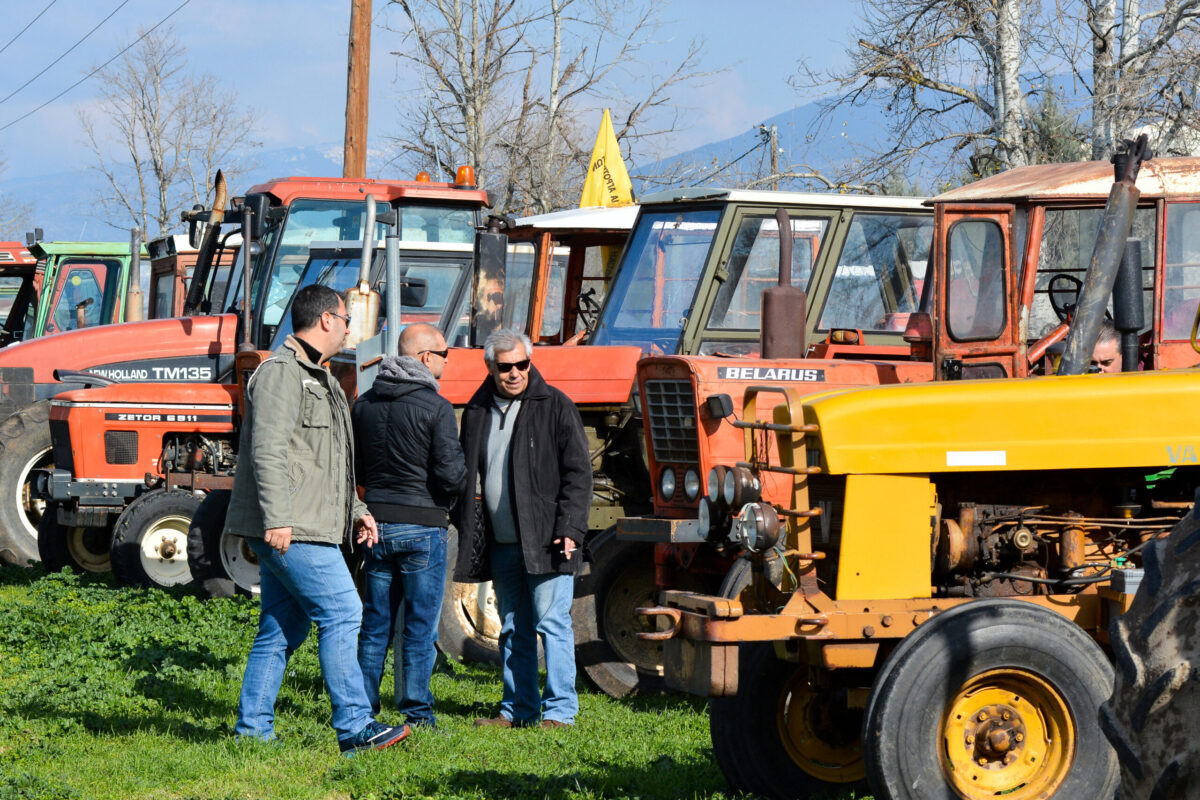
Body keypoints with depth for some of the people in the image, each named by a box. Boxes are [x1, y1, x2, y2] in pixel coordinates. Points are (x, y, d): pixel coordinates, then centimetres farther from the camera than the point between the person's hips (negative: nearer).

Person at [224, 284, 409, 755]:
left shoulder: (317, 378, 23)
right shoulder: (281, 373, -11)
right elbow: (268, 451, -20)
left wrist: (355, 510, 29)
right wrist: (276, 517, -26)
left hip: (301, 527, 11)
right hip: (289, 530, -11)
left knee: (282, 628, 10)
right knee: (340, 613, -12)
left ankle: (252, 729, 12)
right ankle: (355, 728, -12)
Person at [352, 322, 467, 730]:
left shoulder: (365, 404, 6)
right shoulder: (436, 408, -13)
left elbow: (353, 464, 12)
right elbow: (450, 474, -16)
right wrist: (459, 479, 5)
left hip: (377, 525, 5)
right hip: (422, 526, -5)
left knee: (375, 622, 12)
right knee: (420, 624, 1)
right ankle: (417, 713, 3)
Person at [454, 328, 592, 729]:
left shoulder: (555, 407, -3)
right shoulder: (477, 411, 12)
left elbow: (577, 472, -5)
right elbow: (465, 474, 22)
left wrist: (569, 528, -13)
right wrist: (465, 526, 13)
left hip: (546, 541, -5)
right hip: (501, 543, 5)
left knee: (551, 623, -7)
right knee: (513, 631, 11)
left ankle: (559, 709, -3)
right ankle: (517, 708, 17)